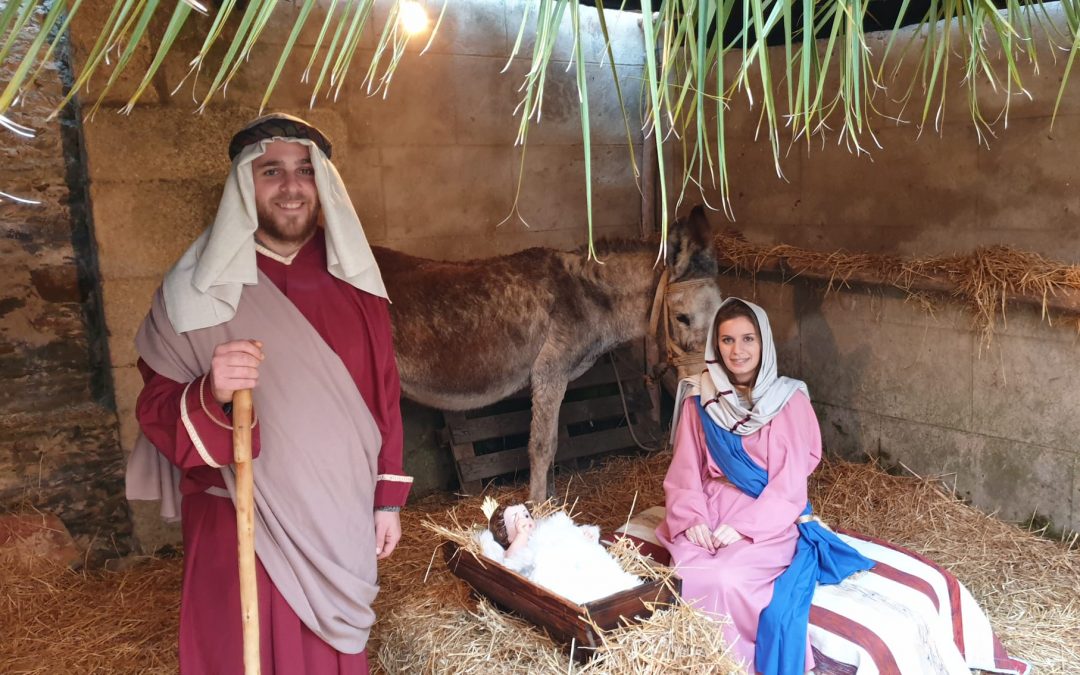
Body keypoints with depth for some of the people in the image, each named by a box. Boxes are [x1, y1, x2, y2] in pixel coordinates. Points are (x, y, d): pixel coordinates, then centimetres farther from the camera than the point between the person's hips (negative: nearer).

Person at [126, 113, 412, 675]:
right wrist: (211, 395, -29)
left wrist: (387, 497, 6)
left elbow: (384, 393, 6)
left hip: (340, 520, 3)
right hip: (243, 526, -3)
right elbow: (156, 410, -7)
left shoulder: (352, 281, 0)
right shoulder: (199, 288, -10)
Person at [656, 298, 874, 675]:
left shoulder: (790, 401, -4)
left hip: (769, 521, -2)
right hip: (710, 517, 3)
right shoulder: (699, 401, 4)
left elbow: (791, 482, -8)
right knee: (691, 575, -26)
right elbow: (684, 473, 4)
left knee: (727, 579, -29)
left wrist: (743, 527, -18)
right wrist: (693, 519, -14)